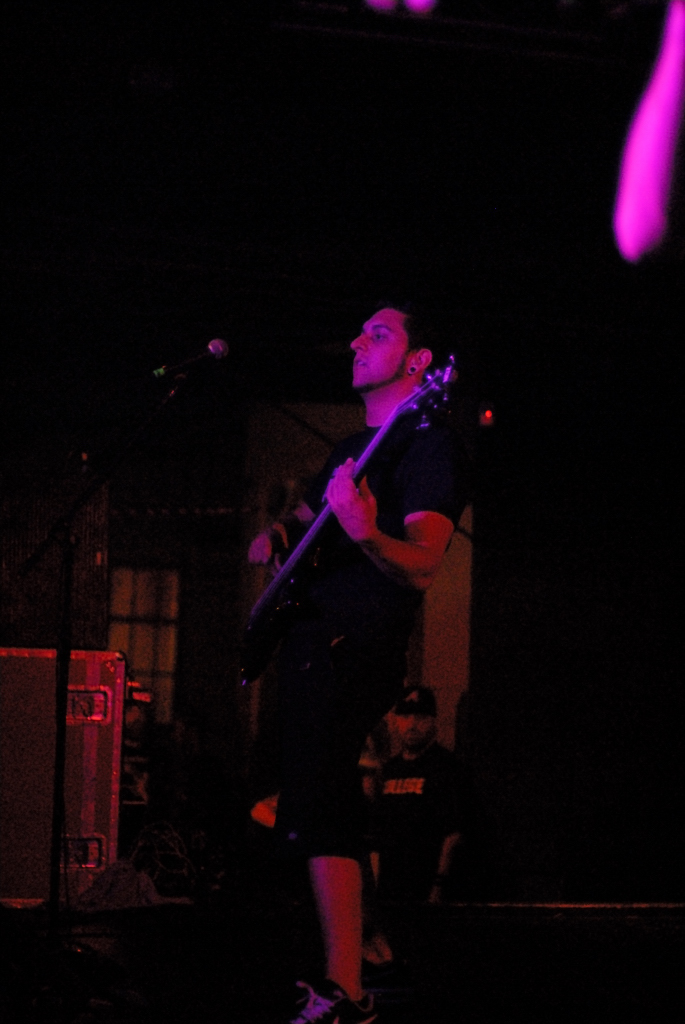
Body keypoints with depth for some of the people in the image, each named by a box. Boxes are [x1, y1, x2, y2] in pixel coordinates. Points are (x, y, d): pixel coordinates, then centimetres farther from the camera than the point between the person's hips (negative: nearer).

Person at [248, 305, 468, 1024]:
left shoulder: (426, 444, -6)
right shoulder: (353, 447, 22)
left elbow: (422, 568, -19)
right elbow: (302, 519, 35)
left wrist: (366, 533, -39)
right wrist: (276, 537, 11)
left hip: (355, 647, -10)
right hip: (311, 640, 10)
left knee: (317, 809, -21)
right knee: (320, 805, 10)